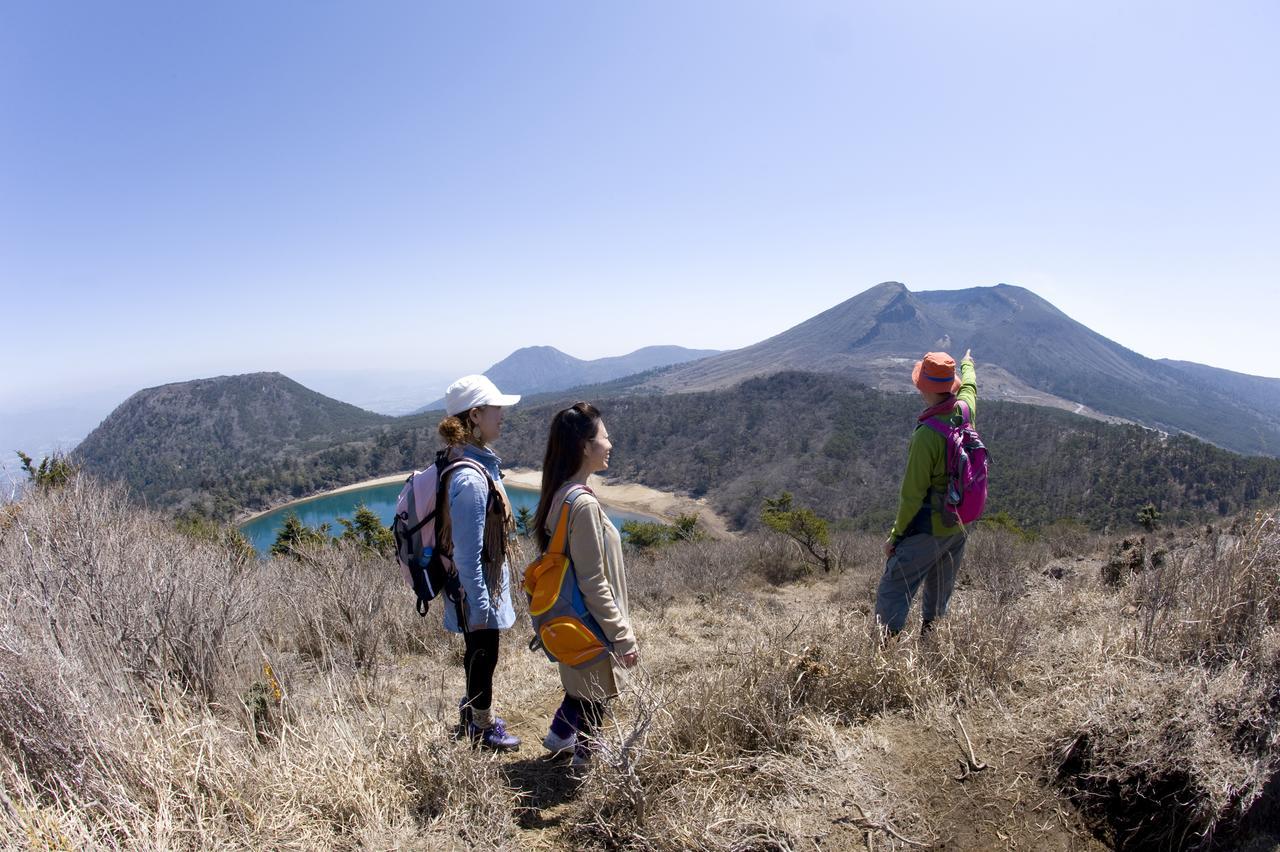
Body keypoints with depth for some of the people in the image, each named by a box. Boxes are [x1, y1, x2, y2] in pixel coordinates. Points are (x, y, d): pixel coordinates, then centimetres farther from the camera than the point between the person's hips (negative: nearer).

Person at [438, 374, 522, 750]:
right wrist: (479, 607, -19)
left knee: (480, 655, 25)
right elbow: (467, 554, -26)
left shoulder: (477, 463, 1)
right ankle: (483, 729, 34)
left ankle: (474, 712, 47)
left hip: (484, 584, 9)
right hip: (478, 591, -9)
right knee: (483, 656, 12)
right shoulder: (470, 478, -29)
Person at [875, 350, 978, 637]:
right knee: (938, 600, 21)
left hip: (926, 531, -8)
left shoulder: (926, 434, -25)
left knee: (891, 597, -4)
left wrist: (895, 534, -10)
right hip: (958, 528, 8)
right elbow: (969, 387, 23)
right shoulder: (965, 411, -4)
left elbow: (913, 494, -21)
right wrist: (967, 364, 45)